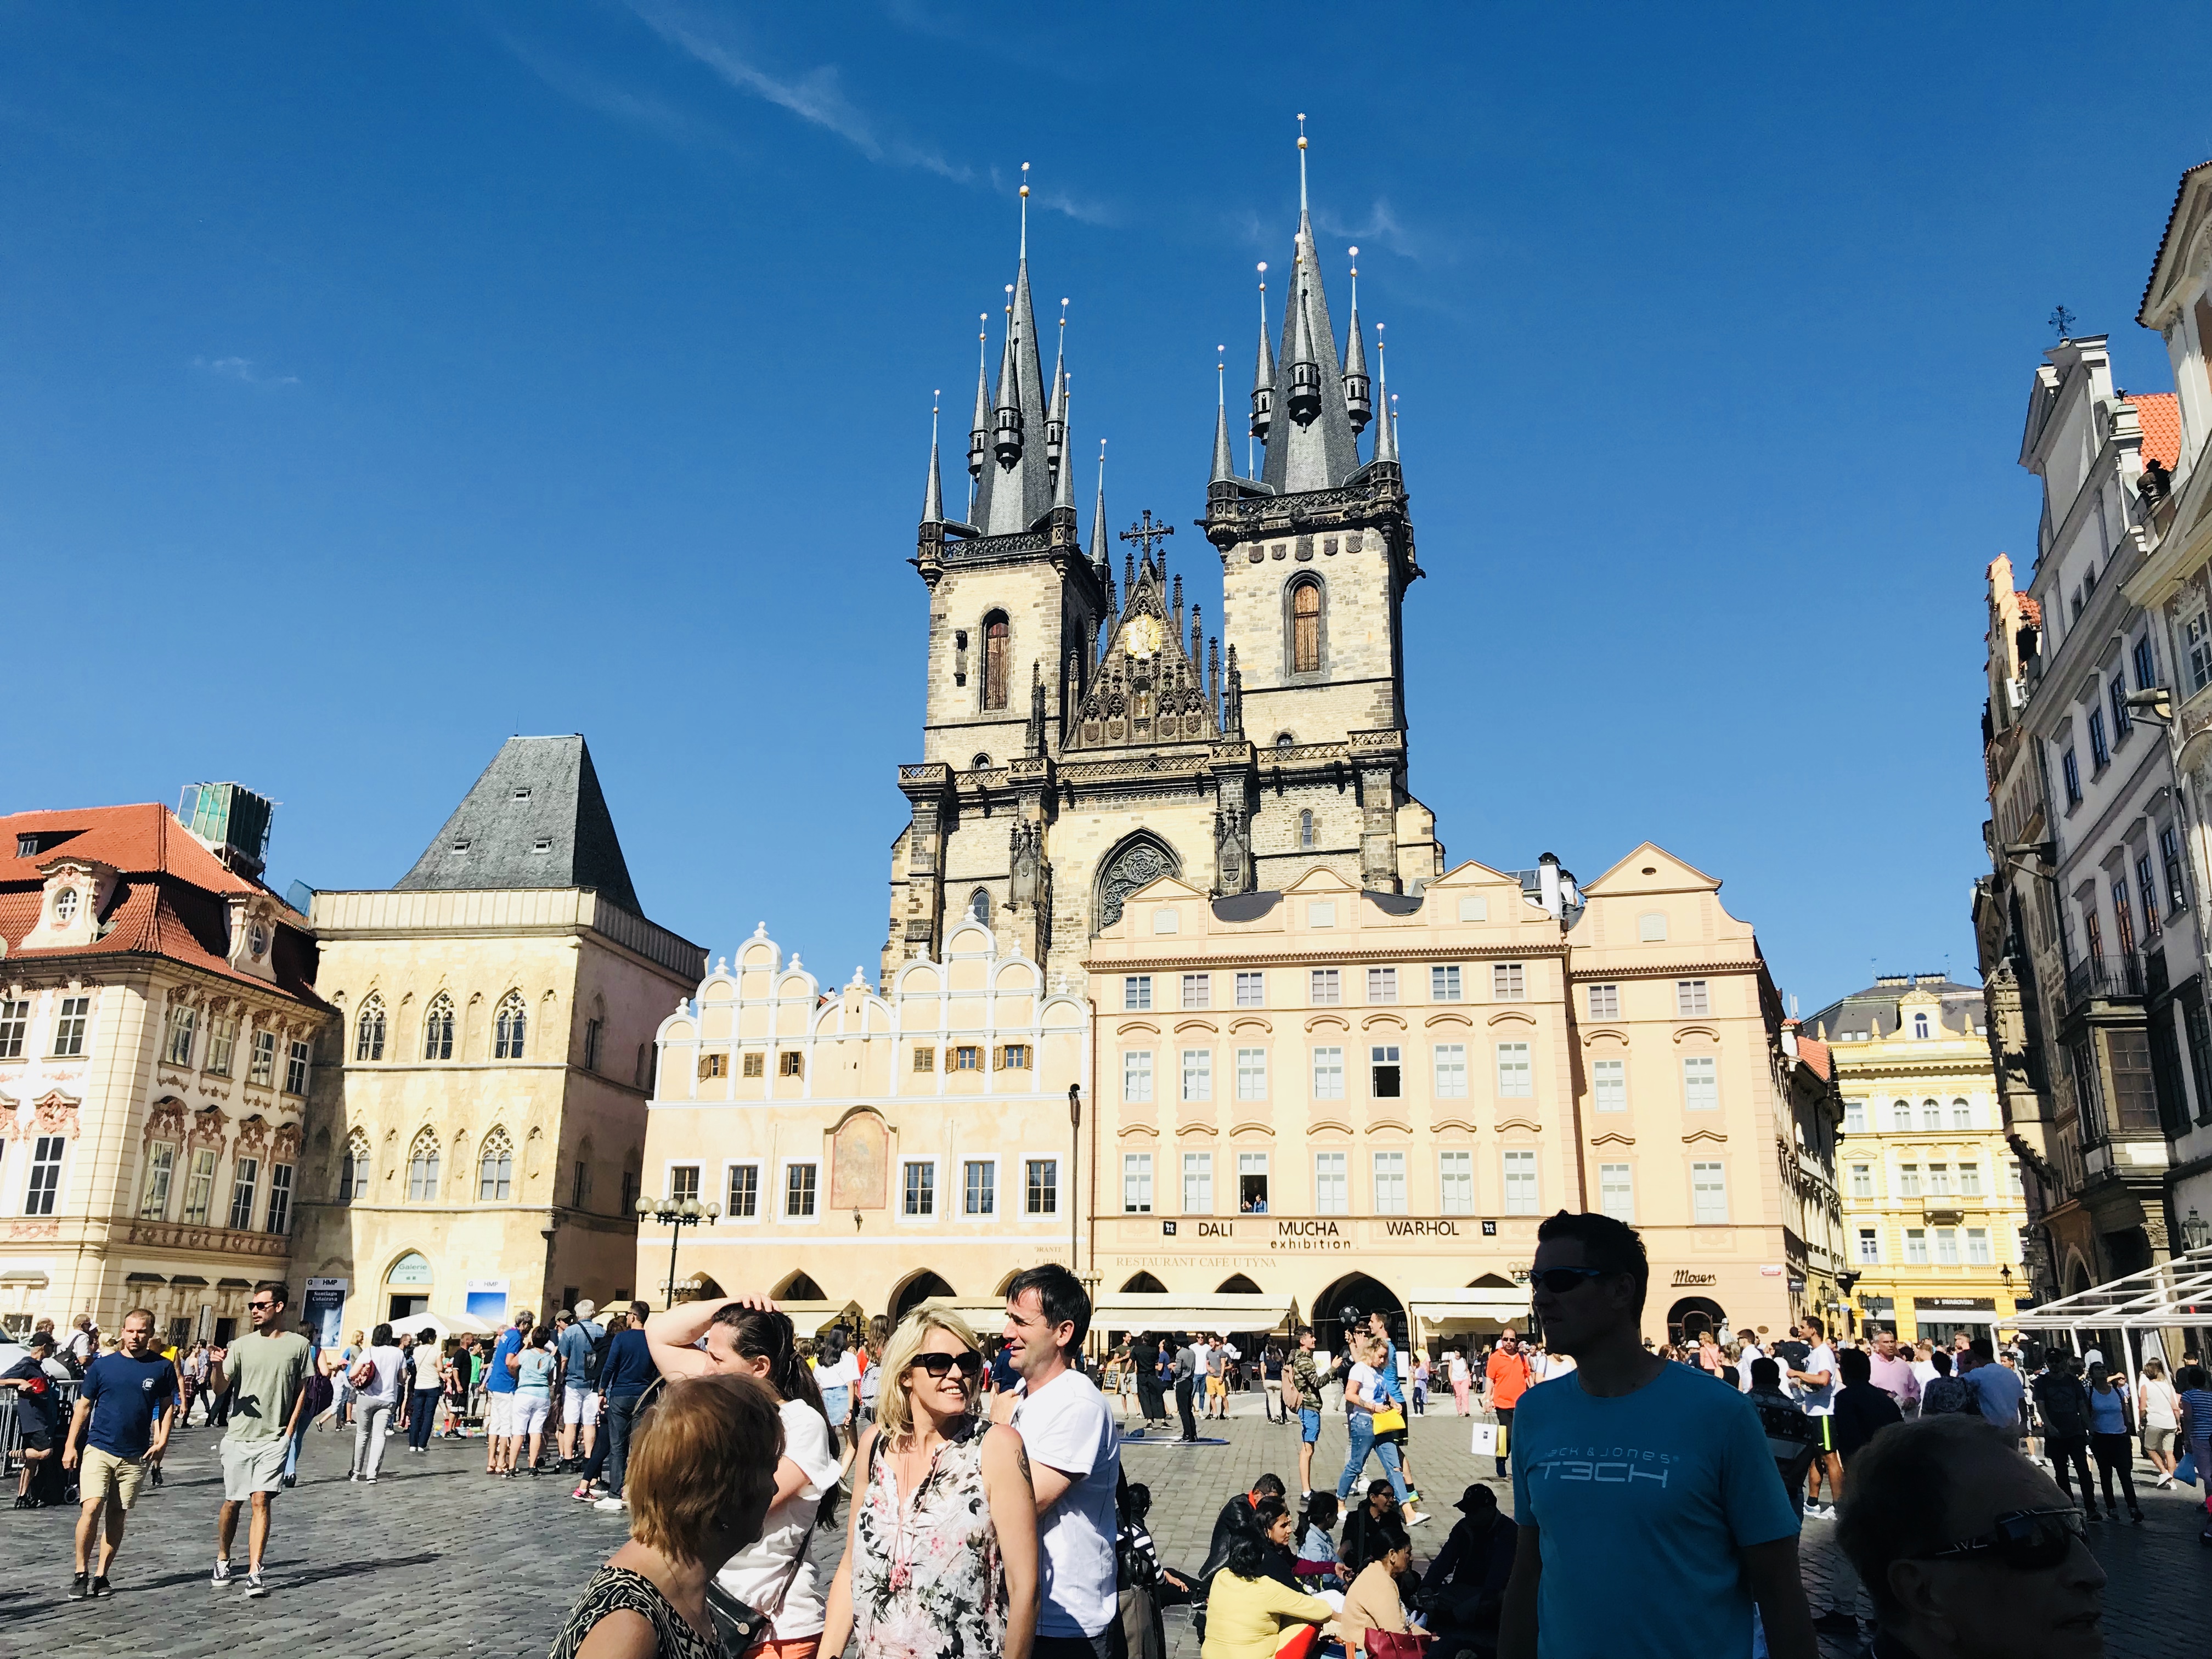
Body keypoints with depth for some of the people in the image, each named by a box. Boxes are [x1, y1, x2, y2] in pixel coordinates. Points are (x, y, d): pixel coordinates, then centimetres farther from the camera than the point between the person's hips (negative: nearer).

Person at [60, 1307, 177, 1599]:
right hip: (98, 1449, -1)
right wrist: (70, 1446, 2)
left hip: (136, 1456, 1)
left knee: (117, 1516, 7)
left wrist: (162, 1442, -4)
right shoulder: (102, 1365, 0)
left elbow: (167, 1407, 7)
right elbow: (83, 1406, 6)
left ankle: (101, 1575, 19)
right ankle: (81, 1573, 2)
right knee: (91, 1508, -13)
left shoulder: (162, 1367, 0)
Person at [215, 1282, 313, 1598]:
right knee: (233, 1502, 11)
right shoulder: (241, 1346, 3)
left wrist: (290, 1430, -1)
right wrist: (218, 1367, -23)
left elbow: (302, 1390, 7)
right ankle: (223, 1561, 33)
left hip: (274, 1439, -2)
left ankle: (254, 1573, -8)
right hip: (239, 1437, 2)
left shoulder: (298, 1345, 2)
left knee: (262, 1501, -10)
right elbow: (221, 1389, -2)